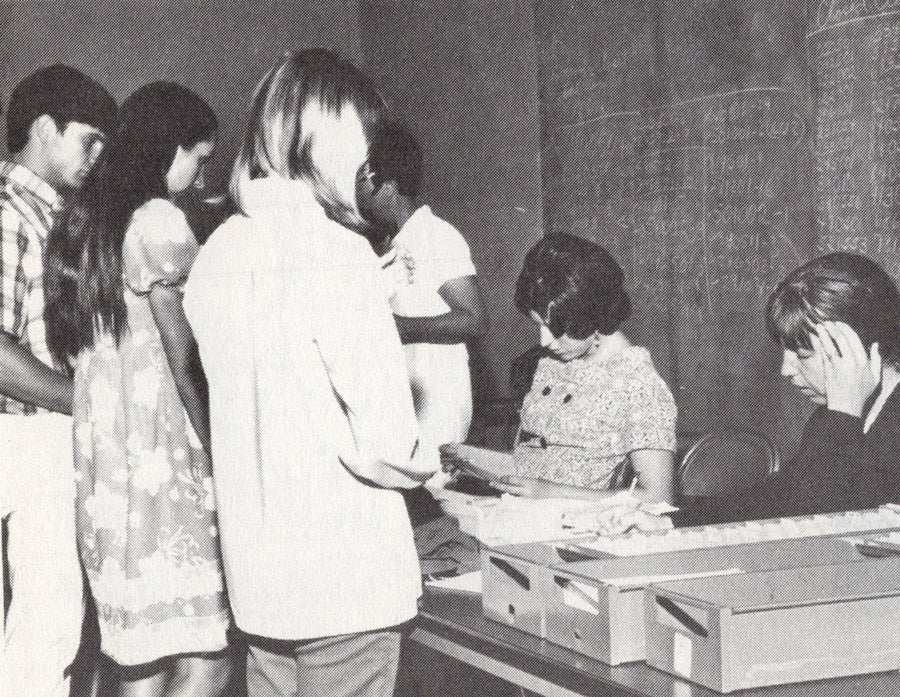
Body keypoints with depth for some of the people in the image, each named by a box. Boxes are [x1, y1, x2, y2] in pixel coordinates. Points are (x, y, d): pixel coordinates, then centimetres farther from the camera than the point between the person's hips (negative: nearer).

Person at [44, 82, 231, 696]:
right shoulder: (160, 222, -10)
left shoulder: (84, 224, 15)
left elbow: (74, 347, 15)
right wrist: (218, 454, -3)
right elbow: (185, 363, -10)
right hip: (161, 460, -9)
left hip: (102, 459, 9)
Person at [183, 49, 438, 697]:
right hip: (346, 577, -7)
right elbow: (385, 442, -19)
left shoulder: (218, 250, 4)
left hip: (257, 572, 7)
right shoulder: (335, 249, -17)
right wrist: (425, 461, 2)